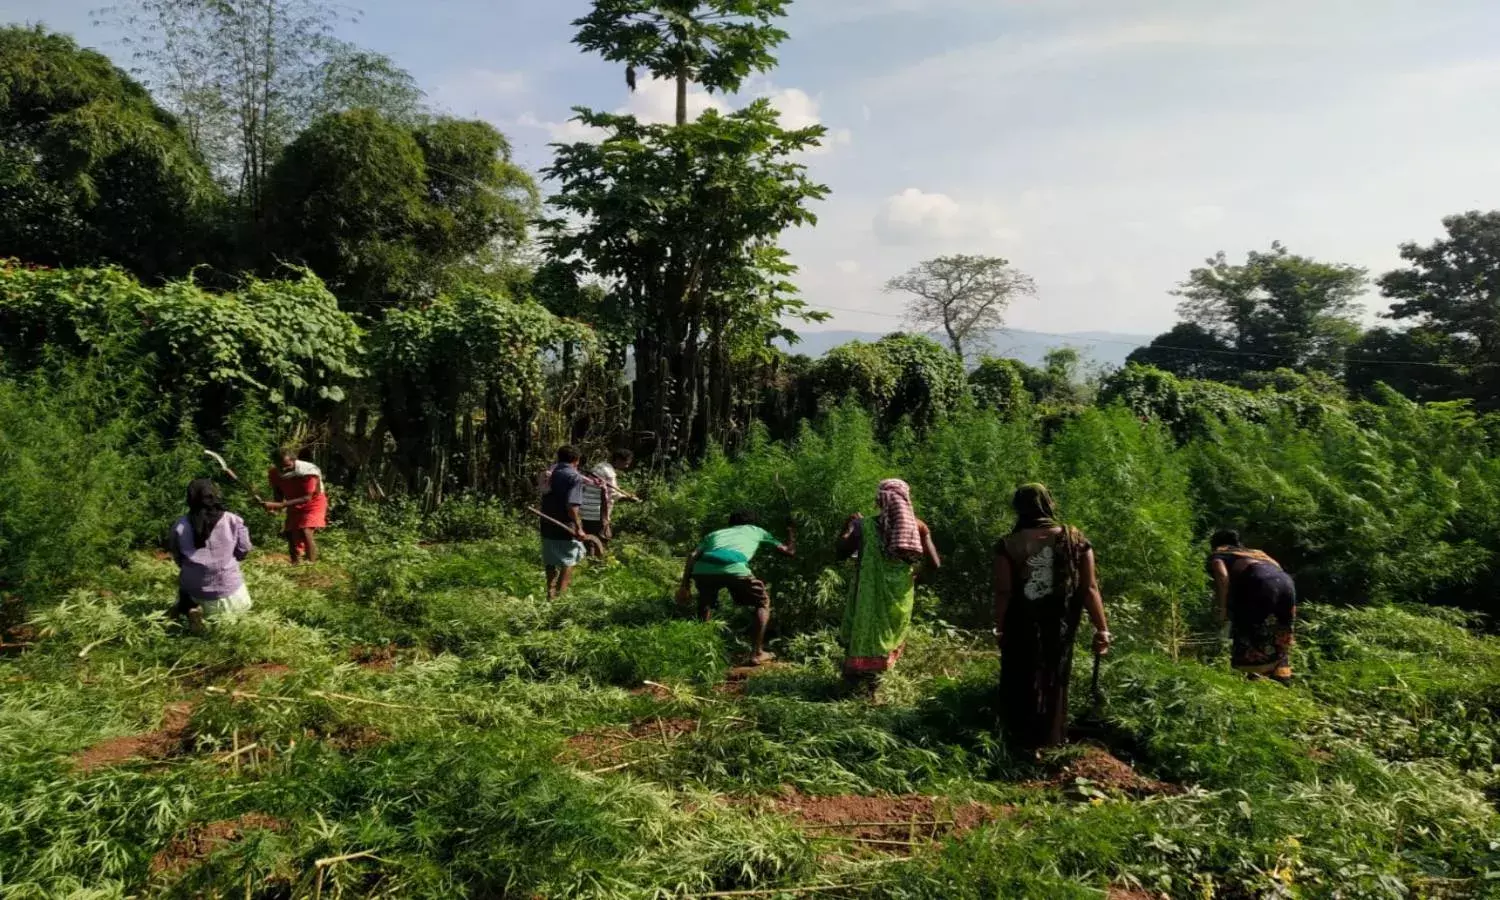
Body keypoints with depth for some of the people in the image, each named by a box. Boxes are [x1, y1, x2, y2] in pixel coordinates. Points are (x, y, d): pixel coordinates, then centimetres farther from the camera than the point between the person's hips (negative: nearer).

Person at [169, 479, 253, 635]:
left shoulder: (179, 526, -6)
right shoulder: (233, 521, -12)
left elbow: (178, 560, 6)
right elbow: (243, 552, -1)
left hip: (194, 591, 2)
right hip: (228, 591, -1)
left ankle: (189, 608, 2)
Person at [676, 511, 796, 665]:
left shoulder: (715, 533, 39)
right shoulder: (756, 531, 35)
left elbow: (692, 556, 22)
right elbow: (789, 551, 40)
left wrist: (686, 586, 20)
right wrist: (791, 532, 59)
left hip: (702, 568, 3)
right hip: (734, 568, -3)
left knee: (705, 604, 35)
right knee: (763, 603, 22)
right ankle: (758, 653, 16)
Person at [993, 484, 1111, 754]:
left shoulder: (1008, 545, -13)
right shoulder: (1076, 539, -7)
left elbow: (1003, 592, -12)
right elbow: (1089, 588, -8)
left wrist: (999, 627, 0)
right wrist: (1102, 628, -2)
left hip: (1020, 628, -2)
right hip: (1060, 625, 2)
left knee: (1021, 681, 15)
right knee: (1054, 679, 21)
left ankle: (1023, 740, 20)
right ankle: (1050, 738, 32)